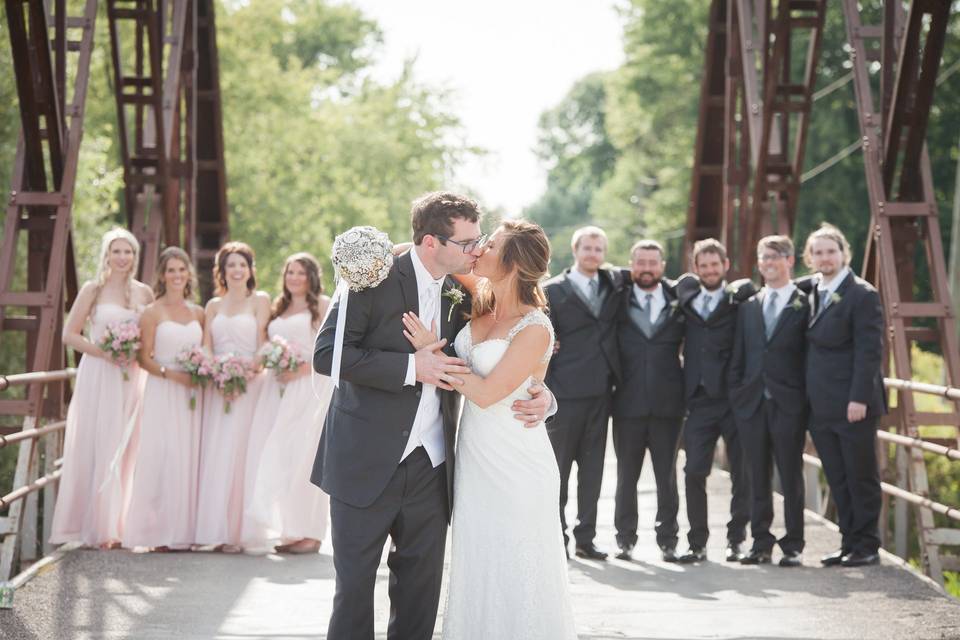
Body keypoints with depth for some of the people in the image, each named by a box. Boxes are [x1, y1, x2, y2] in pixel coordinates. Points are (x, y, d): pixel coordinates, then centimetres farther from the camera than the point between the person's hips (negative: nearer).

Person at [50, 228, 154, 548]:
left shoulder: (144, 293, 10)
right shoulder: (93, 290, 1)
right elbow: (70, 334, -2)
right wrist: (104, 352, -14)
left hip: (132, 379, 3)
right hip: (98, 376, -3)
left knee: (126, 451, 4)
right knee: (98, 449, -4)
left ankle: (121, 524, 12)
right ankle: (99, 527, 0)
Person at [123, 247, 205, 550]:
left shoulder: (198, 313, 13)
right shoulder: (153, 312, 0)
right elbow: (145, 358, -4)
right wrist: (170, 373, -17)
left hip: (190, 395, 4)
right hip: (162, 393, -4)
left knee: (188, 459, 2)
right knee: (161, 458, -7)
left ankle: (185, 531, 6)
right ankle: (159, 533, -4)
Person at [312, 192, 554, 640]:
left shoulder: (461, 293, 6)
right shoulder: (377, 278, -10)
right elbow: (327, 353, -16)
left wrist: (539, 396, -6)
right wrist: (410, 367, -22)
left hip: (429, 468, 5)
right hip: (367, 464, -5)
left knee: (421, 592, 10)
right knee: (354, 585, 3)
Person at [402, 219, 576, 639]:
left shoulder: (535, 329, -17)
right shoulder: (480, 303, 3)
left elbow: (486, 393, -20)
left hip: (515, 467, -7)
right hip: (475, 460, 7)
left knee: (515, 574, 3)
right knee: (478, 572, 13)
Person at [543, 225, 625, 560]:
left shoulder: (614, 283, 10)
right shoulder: (553, 290, -1)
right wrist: (545, 390, -8)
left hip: (600, 393, 4)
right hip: (566, 394, -4)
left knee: (592, 468, 7)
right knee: (558, 468, 3)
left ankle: (585, 538, 14)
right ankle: (557, 538, 11)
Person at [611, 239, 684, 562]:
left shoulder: (677, 300, 6)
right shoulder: (618, 302, 4)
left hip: (667, 404, 0)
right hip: (628, 403, 0)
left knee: (667, 476, 5)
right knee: (626, 475, 6)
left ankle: (668, 539, 11)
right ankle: (625, 538, 14)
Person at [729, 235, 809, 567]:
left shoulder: (805, 305, 0)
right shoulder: (748, 307, 15)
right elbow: (738, 357, 14)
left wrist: (808, 401, -9)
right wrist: (736, 396, 5)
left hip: (788, 404, -4)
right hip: (752, 402, 4)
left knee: (791, 476, 1)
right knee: (758, 477, 7)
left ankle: (793, 545, 7)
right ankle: (761, 542, 13)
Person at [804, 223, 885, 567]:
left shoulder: (862, 295, -9)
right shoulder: (811, 291, 12)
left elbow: (870, 352, -14)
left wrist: (859, 398, -19)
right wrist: (807, 398, 12)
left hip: (853, 406, -7)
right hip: (821, 407, 7)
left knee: (861, 477, 2)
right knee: (837, 479, 11)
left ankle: (867, 545, 10)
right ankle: (849, 542, 18)